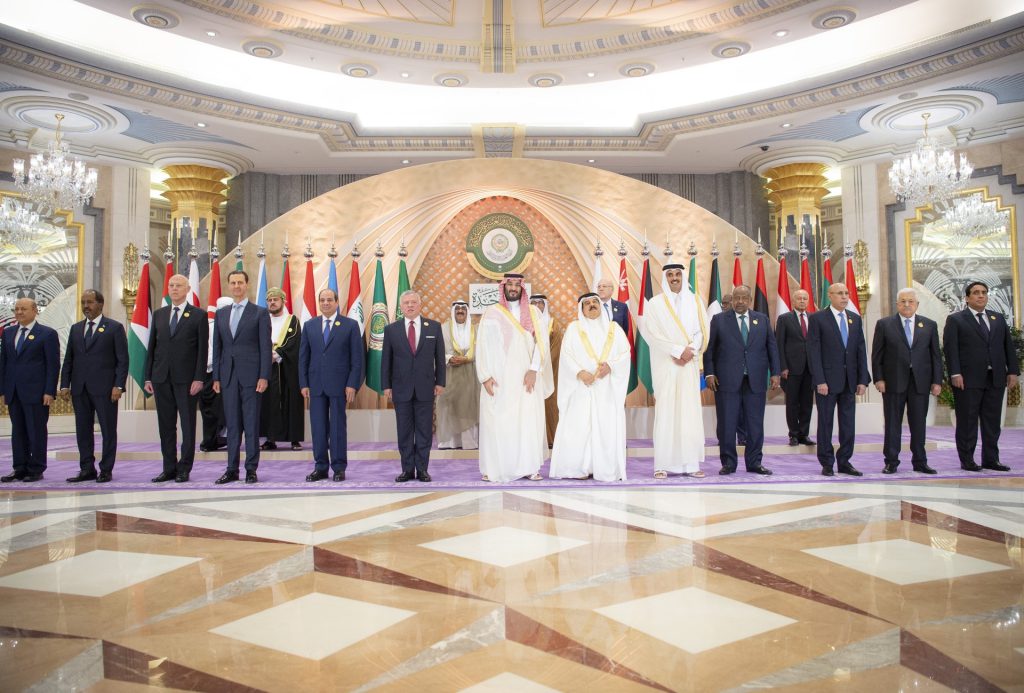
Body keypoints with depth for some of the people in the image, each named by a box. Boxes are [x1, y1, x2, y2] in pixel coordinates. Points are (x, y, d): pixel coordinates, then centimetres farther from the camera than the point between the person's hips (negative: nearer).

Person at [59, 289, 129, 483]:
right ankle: (86, 469, 16)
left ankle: (106, 470, 8)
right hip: (79, 388, 5)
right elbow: (68, 359, 15)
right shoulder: (76, 328, 15)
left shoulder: (114, 328, 0)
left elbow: (122, 360, -4)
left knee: (108, 430, 0)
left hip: (104, 388, -5)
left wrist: (118, 386, -12)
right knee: (83, 430, 8)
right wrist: (65, 385, 5)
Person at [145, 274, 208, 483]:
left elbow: (203, 349, -4)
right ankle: (169, 468, 16)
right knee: (166, 425, 8)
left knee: (188, 425, 2)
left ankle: (184, 469, 10)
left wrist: (199, 378, -11)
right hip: (161, 378, 4)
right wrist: (148, 377, 6)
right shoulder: (158, 314, 13)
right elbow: (152, 347, 12)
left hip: (186, 378, -4)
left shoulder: (199, 315, 0)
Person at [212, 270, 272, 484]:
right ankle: (232, 469, 13)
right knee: (232, 424, 7)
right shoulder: (220, 314, 14)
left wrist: (264, 376, -11)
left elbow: (265, 346, -4)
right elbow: (217, 347, 14)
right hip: (228, 376, 4)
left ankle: (251, 469, 6)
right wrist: (216, 377, 7)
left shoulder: (260, 312, 1)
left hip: (251, 375, -4)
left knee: (251, 423, 0)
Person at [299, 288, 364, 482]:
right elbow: (303, 357, 10)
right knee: (318, 427, 5)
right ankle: (320, 467, 14)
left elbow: (357, 357, -2)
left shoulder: (350, 325, 1)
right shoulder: (309, 325, 11)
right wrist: (303, 384, 2)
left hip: (339, 384, -3)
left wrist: (352, 384, -9)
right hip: (316, 384, 3)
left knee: (338, 427, 2)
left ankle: (339, 468, 11)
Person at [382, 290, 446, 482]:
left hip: (425, 387, 0)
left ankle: (422, 469, 12)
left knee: (424, 431, 4)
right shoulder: (391, 329, 4)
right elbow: (386, 360, 5)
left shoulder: (434, 327, 4)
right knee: (404, 432, 5)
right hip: (401, 388, 0)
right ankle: (407, 469, 13)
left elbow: (439, 357, 5)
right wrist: (386, 386, 1)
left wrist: (440, 382, 1)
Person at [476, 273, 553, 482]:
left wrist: (533, 370, -11)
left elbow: (541, 342, 1)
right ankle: (494, 468, 5)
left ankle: (529, 467, 9)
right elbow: (483, 345, -1)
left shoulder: (533, 312, 9)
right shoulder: (492, 313, 3)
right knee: (497, 422, -2)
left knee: (528, 420, 2)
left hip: (526, 377, 2)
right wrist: (485, 376, -9)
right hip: (499, 378, -2)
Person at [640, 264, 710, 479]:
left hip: (689, 364, 3)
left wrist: (690, 351, -9)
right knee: (665, 412, -5)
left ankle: (690, 464, 3)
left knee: (690, 412, 0)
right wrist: (678, 350, -11)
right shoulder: (655, 304, 4)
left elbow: (702, 330, 7)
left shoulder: (694, 302, 12)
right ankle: (662, 465, -4)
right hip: (665, 365, -3)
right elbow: (652, 333, -6)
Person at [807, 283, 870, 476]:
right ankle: (827, 463, 13)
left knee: (849, 423, 7)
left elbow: (861, 350, 10)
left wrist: (863, 380, 3)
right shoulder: (817, 318, -4)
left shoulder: (855, 319, 11)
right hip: (827, 380, -4)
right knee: (825, 422, 4)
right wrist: (820, 380, -15)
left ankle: (844, 462, 18)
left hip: (850, 381, 5)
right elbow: (813, 351, -9)